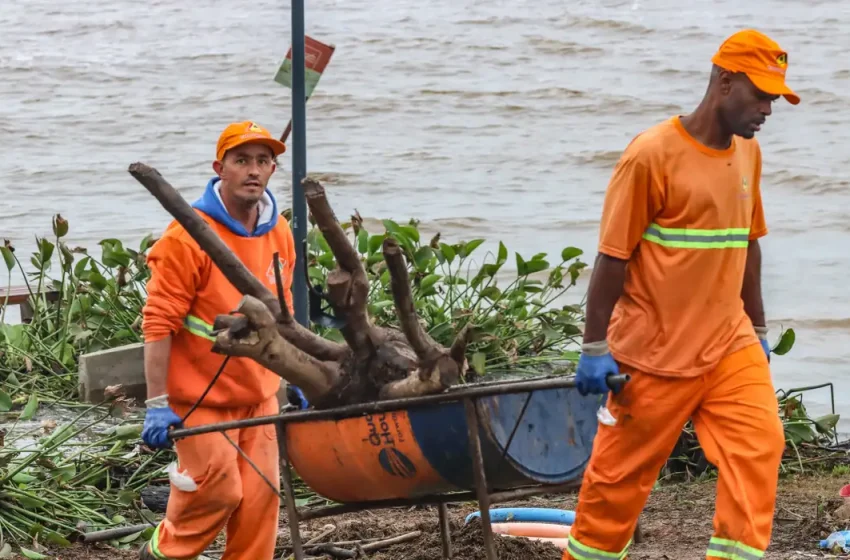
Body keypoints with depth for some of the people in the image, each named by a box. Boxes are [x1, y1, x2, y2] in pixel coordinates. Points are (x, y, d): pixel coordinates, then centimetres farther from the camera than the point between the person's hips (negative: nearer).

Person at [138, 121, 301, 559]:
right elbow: (159, 322, -17)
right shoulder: (189, 235, -17)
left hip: (258, 392, 6)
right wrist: (157, 403, -20)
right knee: (218, 491, -6)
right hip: (200, 395, -6)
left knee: (261, 494, 2)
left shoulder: (279, 232, 5)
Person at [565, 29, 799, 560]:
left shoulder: (747, 152, 7)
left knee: (760, 445, -11)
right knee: (622, 472, 5)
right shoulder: (653, 154, -14)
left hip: (729, 343, 6)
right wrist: (595, 348, -12)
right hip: (656, 352, -6)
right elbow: (614, 256, -12)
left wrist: (758, 330, 20)